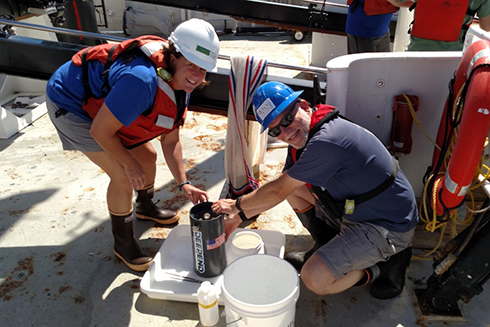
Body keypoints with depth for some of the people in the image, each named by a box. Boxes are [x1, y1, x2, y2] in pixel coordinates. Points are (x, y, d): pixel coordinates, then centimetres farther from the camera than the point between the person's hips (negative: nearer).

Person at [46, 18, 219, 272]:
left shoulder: (181, 83, -11)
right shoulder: (142, 80, -40)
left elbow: (170, 140, -2)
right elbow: (100, 131, -31)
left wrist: (183, 184, -8)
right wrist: (130, 164, -16)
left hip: (102, 101, 8)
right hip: (69, 103, -8)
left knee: (147, 156, 13)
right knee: (122, 176, -14)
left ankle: (145, 207, 45)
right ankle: (123, 243, 11)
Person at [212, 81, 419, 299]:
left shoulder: (327, 141, -30)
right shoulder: (300, 139, 1)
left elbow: (277, 192, -21)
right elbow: (279, 189, 11)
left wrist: (236, 204, -4)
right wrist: (238, 217, 9)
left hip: (389, 228, -9)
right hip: (354, 210, 9)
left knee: (314, 279, -21)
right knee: (292, 183, 6)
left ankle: (388, 262, 3)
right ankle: (328, 249, 17)